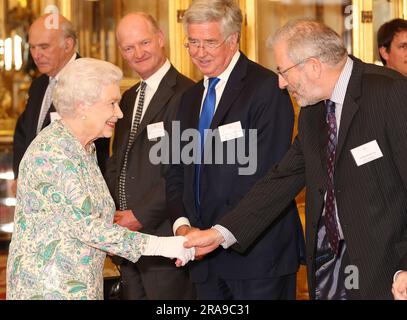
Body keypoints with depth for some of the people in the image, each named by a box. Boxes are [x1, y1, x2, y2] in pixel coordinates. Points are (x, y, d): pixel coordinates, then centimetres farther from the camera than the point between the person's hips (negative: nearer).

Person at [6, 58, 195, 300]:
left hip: (83, 286, 8)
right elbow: (84, 225, -23)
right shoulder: (51, 153, -19)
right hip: (47, 287, -8)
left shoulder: (85, 149, 10)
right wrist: (160, 246, -24)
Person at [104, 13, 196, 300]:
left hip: (163, 234, -8)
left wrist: (141, 215, -16)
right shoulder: (128, 98, 16)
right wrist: (113, 214, 4)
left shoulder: (185, 94, -13)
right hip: (125, 233, 8)